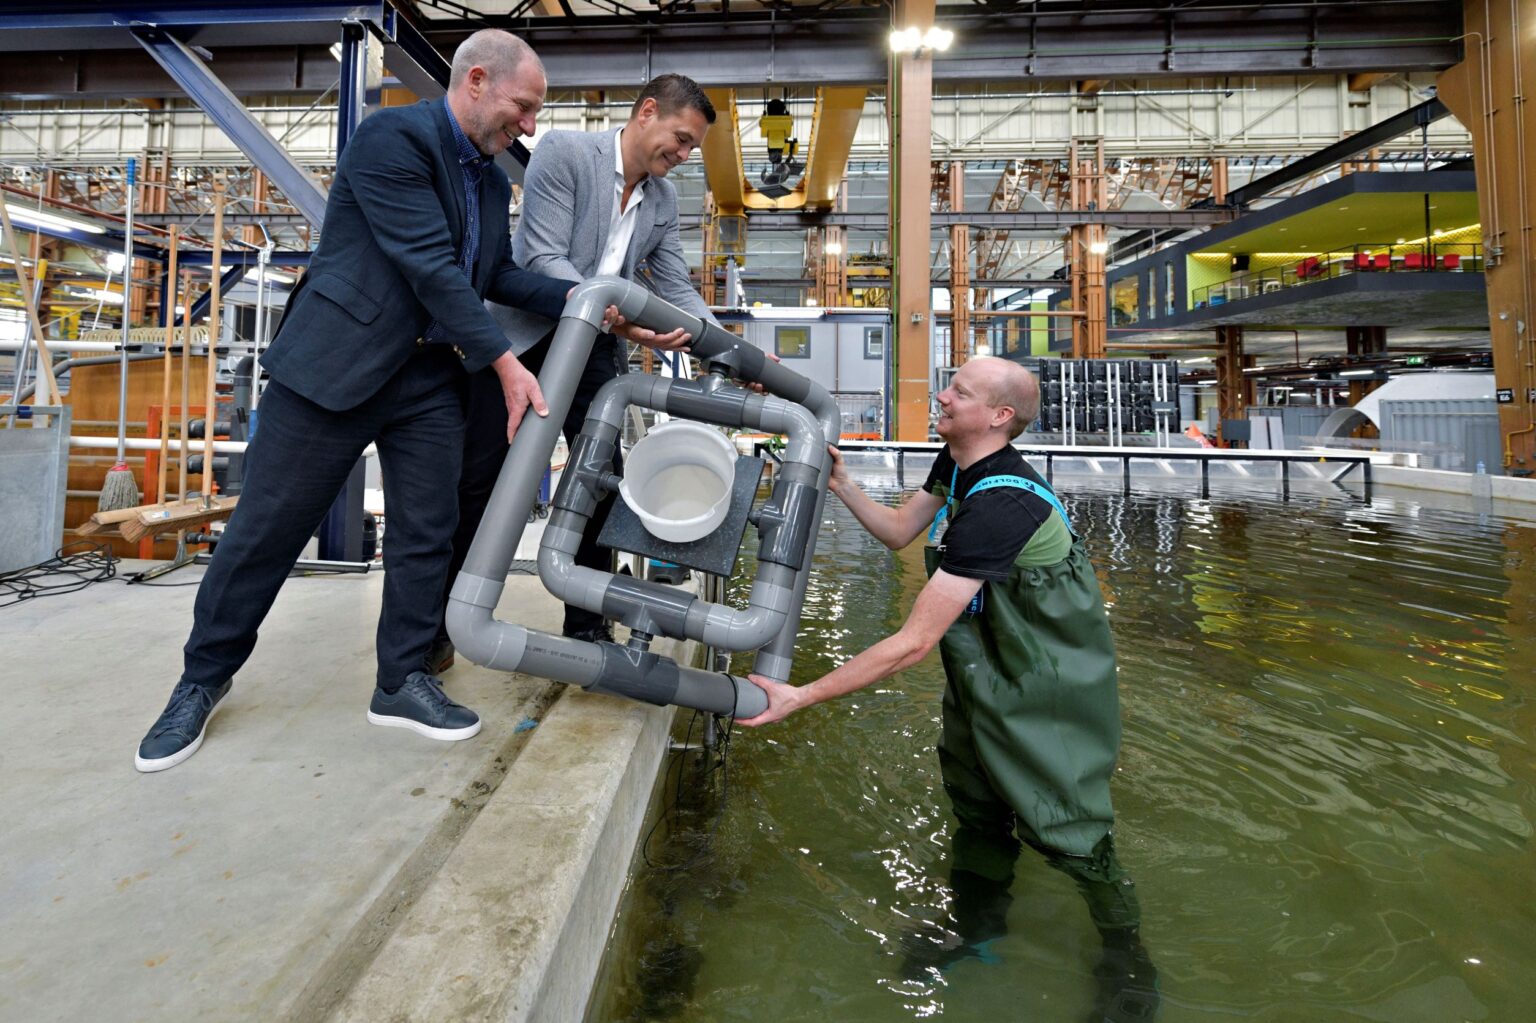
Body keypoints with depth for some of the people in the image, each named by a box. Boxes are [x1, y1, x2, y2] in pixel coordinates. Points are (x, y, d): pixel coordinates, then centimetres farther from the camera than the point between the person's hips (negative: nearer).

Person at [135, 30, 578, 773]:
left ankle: (402, 681, 17)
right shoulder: (391, 136, -12)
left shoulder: (492, 180, 13)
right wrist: (504, 363, -20)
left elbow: (495, 274, 12)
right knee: (267, 527, 3)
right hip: (335, 361, -7)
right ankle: (204, 677, 22)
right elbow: (430, 266, -20)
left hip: (430, 374, 7)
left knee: (427, 531, 4)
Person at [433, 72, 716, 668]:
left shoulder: (663, 199, 7)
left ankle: (587, 625, 13)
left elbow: (676, 289, 7)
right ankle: (436, 625, 13)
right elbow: (544, 259, -20)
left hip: (594, 346, 5)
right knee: (477, 480, -2)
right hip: (524, 334, -5)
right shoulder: (562, 152, -11)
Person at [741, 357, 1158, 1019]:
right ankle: (977, 929, 43)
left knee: (1064, 829, 6)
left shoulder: (999, 508, -35)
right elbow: (898, 531, 9)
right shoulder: (958, 463, -6)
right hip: (983, 677, 8)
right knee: (976, 810, 20)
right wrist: (838, 483, -5)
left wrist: (801, 697, -30)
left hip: (1049, 691, -8)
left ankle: (1128, 963, 35)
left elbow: (912, 644, -35)